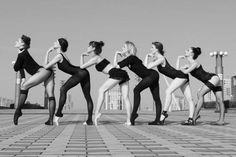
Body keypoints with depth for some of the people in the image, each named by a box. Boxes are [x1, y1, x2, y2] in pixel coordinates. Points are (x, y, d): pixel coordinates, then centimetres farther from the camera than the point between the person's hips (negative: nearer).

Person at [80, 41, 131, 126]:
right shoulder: (99, 57, 28)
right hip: (123, 74, 9)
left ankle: (97, 113, -13)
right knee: (125, 97, 1)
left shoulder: (95, 58, 2)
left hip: (117, 74, -9)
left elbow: (82, 66, 4)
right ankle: (129, 120, -2)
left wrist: (82, 56, 18)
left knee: (101, 90, -5)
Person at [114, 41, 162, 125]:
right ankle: (157, 120, 4)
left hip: (152, 75, -10)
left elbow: (116, 65, -15)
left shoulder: (131, 58, -14)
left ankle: (134, 113, -15)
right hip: (153, 75, 10)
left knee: (137, 90, -15)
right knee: (156, 98, 5)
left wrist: (116, 54, -4)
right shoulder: (130, 58, 14)